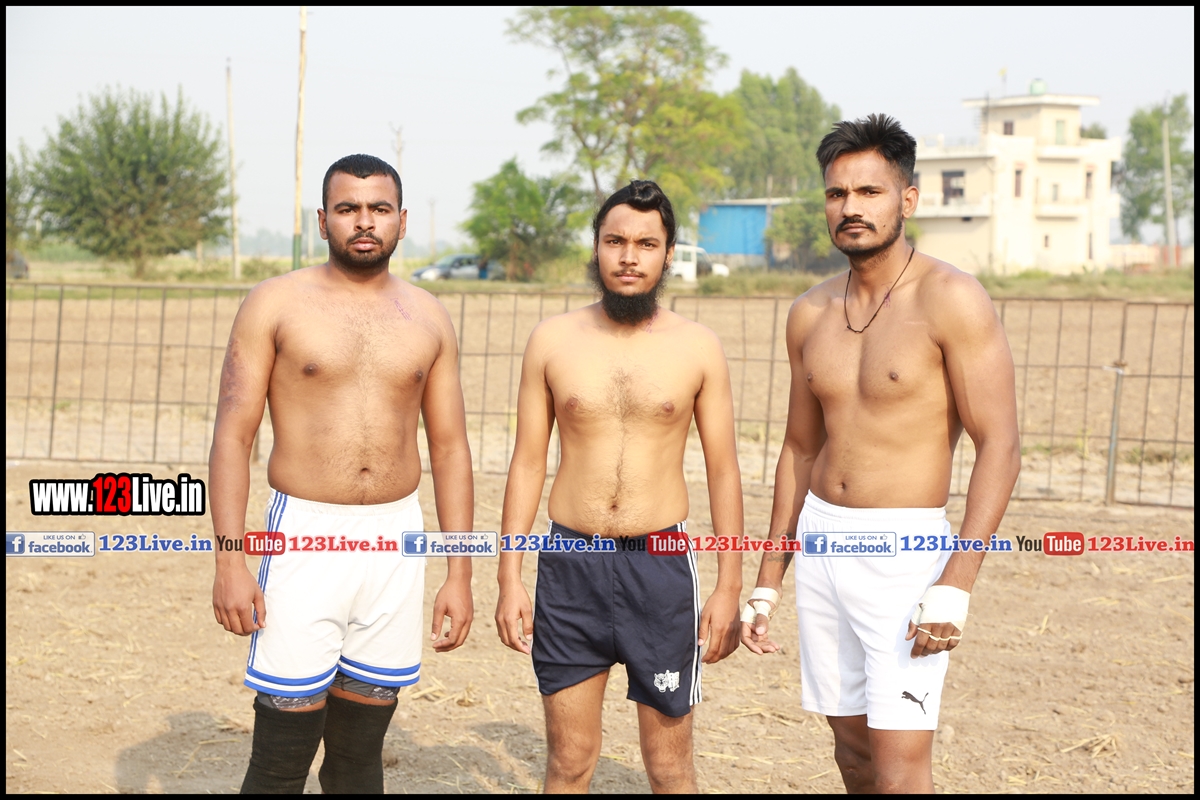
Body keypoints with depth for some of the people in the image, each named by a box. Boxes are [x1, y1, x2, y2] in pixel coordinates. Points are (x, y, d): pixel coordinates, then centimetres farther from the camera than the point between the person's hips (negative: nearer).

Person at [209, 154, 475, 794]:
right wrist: (230, 559, -12)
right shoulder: (276, 304, -1)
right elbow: (232, 434, -3)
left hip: (396, 543, 3)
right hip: (305, 538, -3)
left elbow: (449, 447, 11)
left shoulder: (427, 318, 9)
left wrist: (460, 573, 6)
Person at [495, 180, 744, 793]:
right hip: (571, 565, 1)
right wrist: (509, 578, 1)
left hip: (661, 565, -1)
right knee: (569, 760, 8)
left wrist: (729, 586, -1)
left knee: (669, 766, 5)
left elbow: (723, 470, 3)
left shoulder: (698, 348, 0)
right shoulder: (553, 340, 2)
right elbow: (528, 462, 5)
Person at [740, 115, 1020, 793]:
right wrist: (768, 582, 16)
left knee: (901, 768, -11)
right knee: (852, 746, 13)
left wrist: (956, 584, -22)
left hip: (905, 550, -6)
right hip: (820, 543, 6)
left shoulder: (950, 299, -11)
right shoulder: (811, 313, 8)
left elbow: (1001, 445, -14)